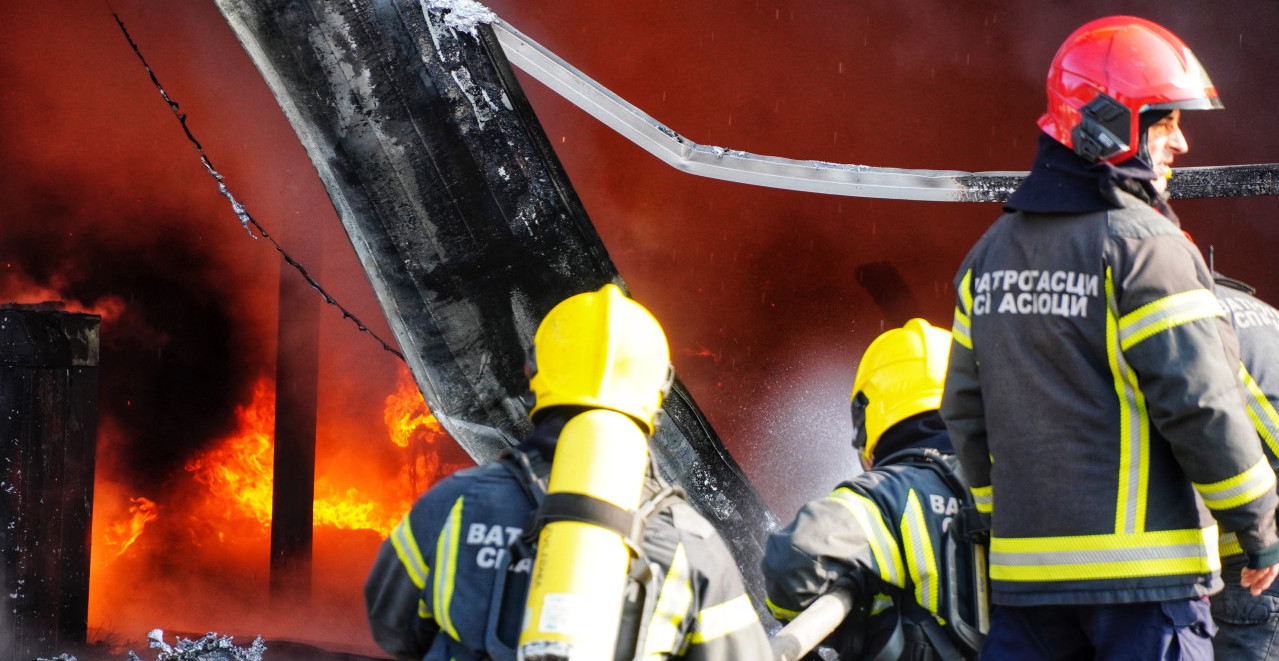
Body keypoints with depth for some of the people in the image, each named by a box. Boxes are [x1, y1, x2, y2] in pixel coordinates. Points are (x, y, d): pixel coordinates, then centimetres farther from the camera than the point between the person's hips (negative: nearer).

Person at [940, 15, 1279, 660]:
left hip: (1023, 563, 7)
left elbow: (965, 413, 16)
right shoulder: (1143, 245, -11)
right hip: (1142, 570, -7)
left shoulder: (991, 252, 12)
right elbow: (1202, 405, -14)